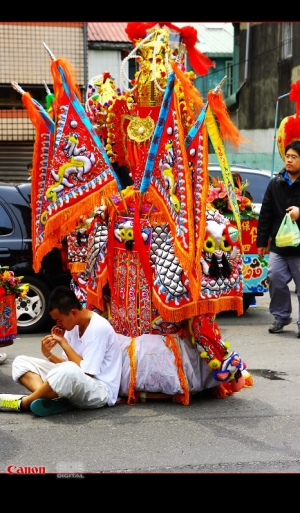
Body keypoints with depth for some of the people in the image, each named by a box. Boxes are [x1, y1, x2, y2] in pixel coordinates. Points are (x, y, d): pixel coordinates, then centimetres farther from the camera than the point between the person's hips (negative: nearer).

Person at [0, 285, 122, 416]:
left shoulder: (98, 328, -19)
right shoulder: (73, 325, 6)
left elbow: (86, 372, -20)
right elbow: (68, 363, 10)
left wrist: (64, 344, -14)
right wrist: (48, 354, -8)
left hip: (100, 391, -9)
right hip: (75, 383, 9)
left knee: (68, 371, -43)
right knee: (21, 362, 3)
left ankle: (23, 403, -19)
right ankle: (47, 399, -25)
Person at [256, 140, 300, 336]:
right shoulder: (275, 183, 7)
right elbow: (266, 214, 9)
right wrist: (262, 241, 8)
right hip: (278, 244, 3)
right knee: (275, 279, -1)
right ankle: (281, 316, 19)